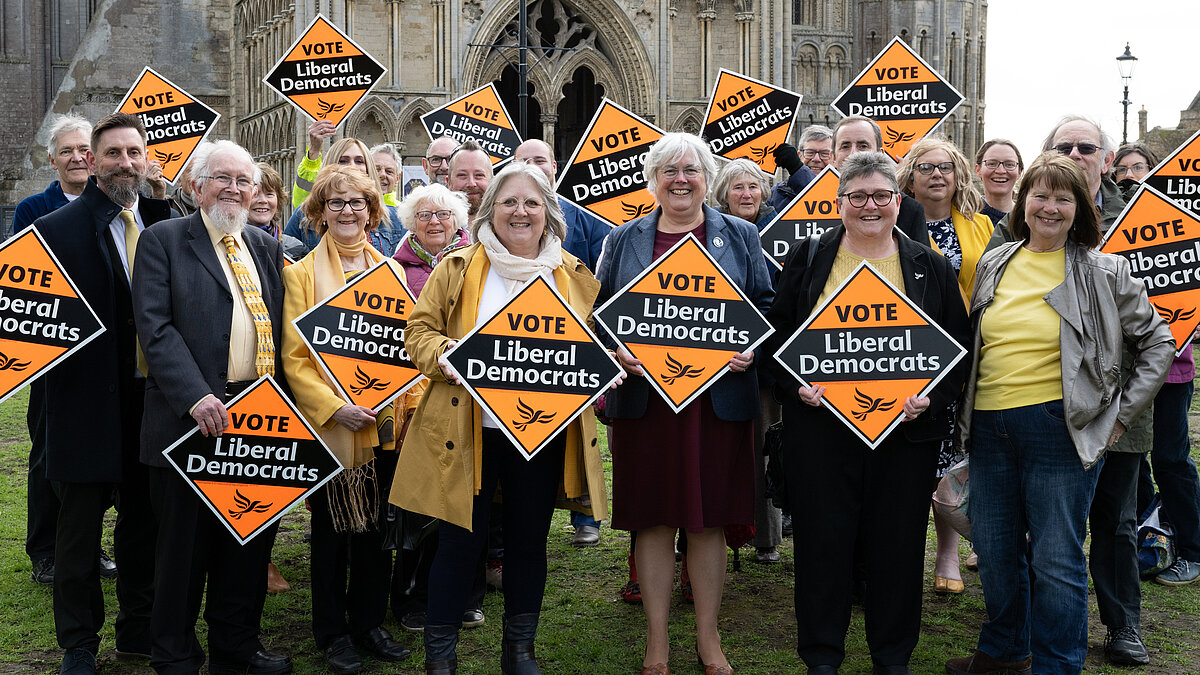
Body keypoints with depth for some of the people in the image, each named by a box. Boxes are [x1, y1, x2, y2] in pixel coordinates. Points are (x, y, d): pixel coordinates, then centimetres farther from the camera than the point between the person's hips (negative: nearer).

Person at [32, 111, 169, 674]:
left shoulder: (166, 224, 6)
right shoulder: (57, 228, -7)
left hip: (152, 397, 4)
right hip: (88, 401, -4)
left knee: (143, 521, 16)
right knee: (80, 527, 8)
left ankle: (139, 628, 33)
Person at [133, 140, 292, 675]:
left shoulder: (266, 246, 15)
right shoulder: (163, 240, -1)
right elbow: (155, 327, -11)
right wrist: (195, 397, -22)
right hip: (192, 417, -5)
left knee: (250, 541, 13)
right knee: (185, 545, 6)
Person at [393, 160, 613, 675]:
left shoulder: (573, 274, 10)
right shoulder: (457, 268, 3)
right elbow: (419, 329, 3)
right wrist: (443, 354, -17)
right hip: (469, 429, -2)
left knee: (529, 540, 12)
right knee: (461, 539, 2)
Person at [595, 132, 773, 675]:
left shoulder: (739, 237, 9)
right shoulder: (624, 239, 10)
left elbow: (767, 305, 9)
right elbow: (599, 310, 10)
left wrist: (751, 348, -10)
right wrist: (615, 350, -8)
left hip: (717, 397, 0)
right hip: (643, 396, 1)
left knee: (709, 519, 5)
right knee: (651, 520, 5)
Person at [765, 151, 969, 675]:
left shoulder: (931, 268, 9)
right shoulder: (806, 261, 7)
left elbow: (958, 347, 8)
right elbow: (777, 336, 8)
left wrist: (931, 399, -7)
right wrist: (796, 386, -9)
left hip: (905, 428, 1)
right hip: (821, 422, 0)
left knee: (898, 542, 7)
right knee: (823, 537, 4)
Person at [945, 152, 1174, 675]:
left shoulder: (1103, 272, -1)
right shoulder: (993, 264, 10)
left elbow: (1156, 342, 5)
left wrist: (1121, 416, -1)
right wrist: (964, 413, 14)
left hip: (1060, 427, -4)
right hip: (989, 427, 5)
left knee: (1056, 559, 1)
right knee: (994, 550, 14)